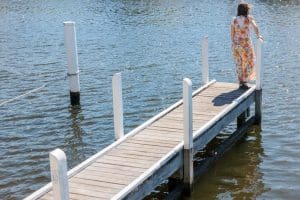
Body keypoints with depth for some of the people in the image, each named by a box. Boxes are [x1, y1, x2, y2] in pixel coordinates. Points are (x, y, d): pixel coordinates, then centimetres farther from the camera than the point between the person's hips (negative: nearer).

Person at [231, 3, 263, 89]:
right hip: (246, 44, -4)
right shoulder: (249, 18, -8)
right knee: (249, 63, 13)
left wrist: (234, 43, 14)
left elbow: (232, 33, 3)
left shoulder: (234, 20, 1)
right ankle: (244, 81, 6)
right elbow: (255, 27, -23)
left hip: (236, 45, 4)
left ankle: (241, 83, 17)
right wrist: (258, 35, -8)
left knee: (239, 64, 13)